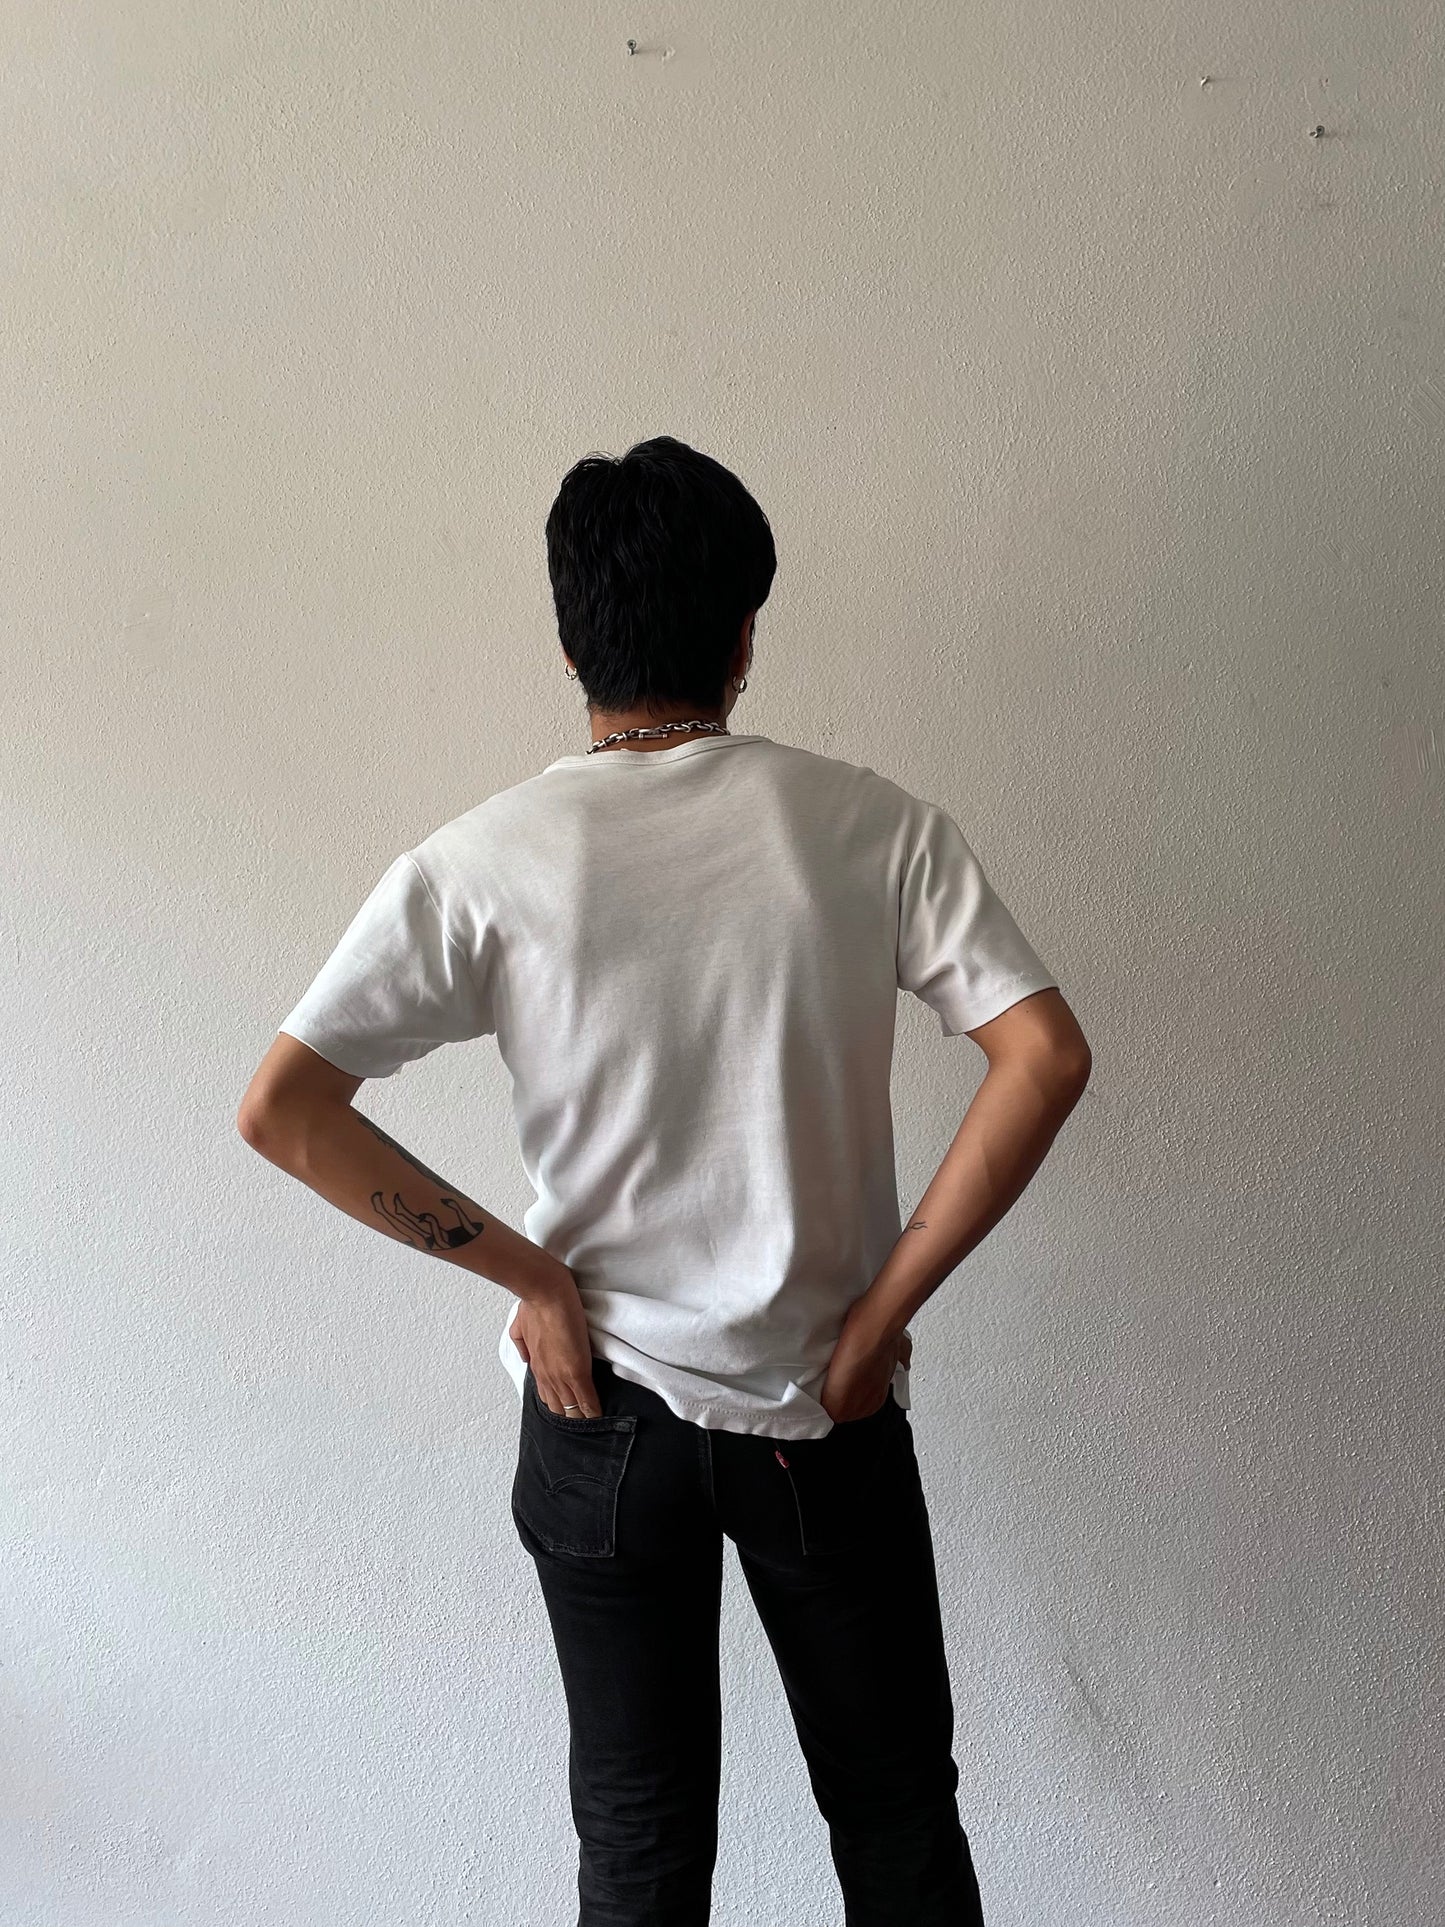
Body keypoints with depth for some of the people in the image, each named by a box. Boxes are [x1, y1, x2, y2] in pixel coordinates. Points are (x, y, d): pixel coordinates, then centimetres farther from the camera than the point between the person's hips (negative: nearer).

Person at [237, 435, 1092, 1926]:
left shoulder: (488, 861, -10)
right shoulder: (871, 824, -9)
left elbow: (281, 1109, -16)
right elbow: (1044, 1056, -16)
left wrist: (529, 1271, -10)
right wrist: (885, 1307, -10)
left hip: (605, 1414, 0)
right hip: (830, 1413, 1)